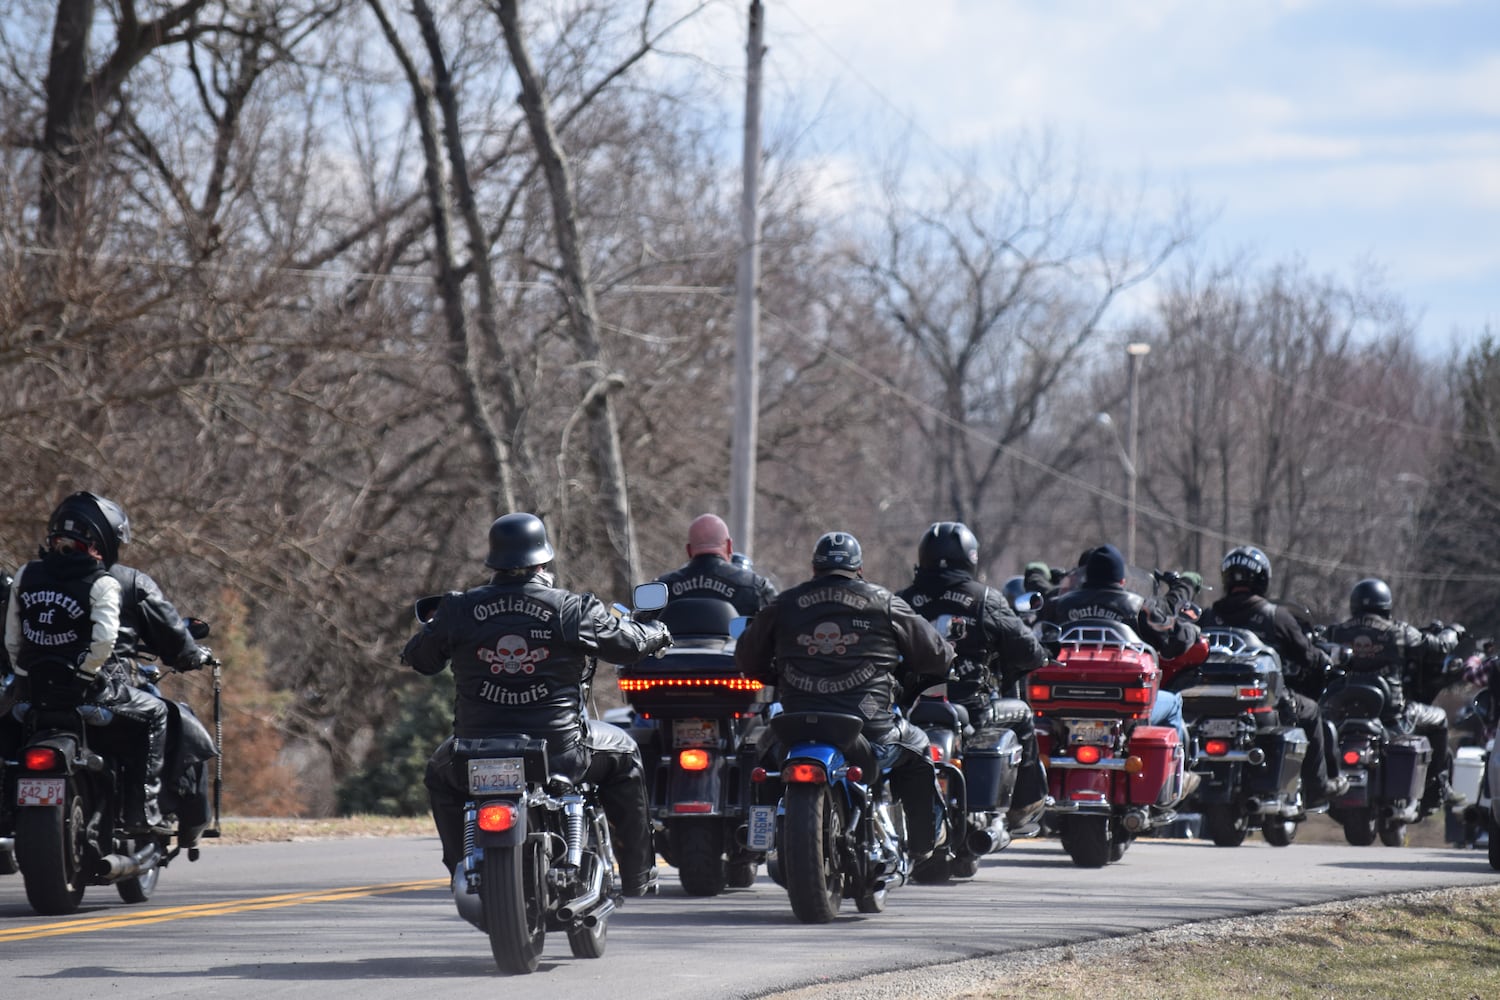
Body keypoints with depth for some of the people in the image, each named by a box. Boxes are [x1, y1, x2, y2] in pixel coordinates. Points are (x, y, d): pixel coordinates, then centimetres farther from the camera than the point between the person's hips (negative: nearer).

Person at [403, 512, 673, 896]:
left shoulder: (460, 610, -2)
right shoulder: (573, 610, -7)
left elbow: (417, 658, 11)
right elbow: (628, 642, 6)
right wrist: (657, 633, 30)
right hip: (559, 754, -1)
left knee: (440, 772, 35)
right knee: (622, 755, 27)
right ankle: (637, 875, 28)